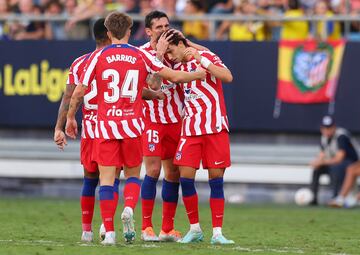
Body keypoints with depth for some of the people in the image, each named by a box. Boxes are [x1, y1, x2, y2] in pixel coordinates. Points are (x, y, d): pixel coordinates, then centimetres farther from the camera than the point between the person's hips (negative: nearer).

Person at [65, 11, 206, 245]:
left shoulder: (98, 57, 0)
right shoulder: (141, 56, 2)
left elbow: (79, 92, 0)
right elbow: (174, 77, 4)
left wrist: (71, 117, 14)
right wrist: (198, 74, 22)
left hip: (106, 125, -1)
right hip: (132, 125, 1)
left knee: (106, 178, 1)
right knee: (133, 175, 15)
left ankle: (109, 231, -6)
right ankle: (129, 209, -13)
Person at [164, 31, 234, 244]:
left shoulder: (207, 57, 0)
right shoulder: (178, 68, 15)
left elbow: (228, 77, -15)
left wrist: (200, 60, -20)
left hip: (215, 127, -4)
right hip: (191, 129, 4)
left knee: (216, 178, -4)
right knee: (186, 176, -5)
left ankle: (217, 232, 0)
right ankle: (195, 229, 8)